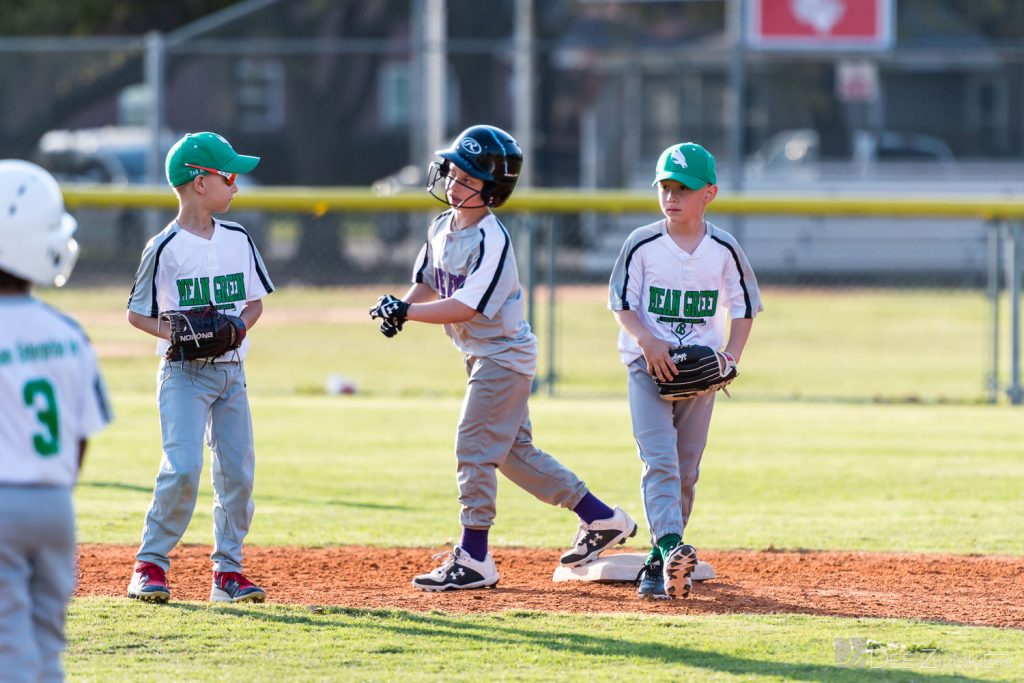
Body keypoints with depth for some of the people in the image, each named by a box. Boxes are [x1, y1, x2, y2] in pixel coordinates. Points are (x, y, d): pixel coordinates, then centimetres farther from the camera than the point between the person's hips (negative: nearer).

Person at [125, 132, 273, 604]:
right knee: (183, 467, -17)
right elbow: (137, 313, -2)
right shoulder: (165, 249, -9)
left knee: (237, 472, 2)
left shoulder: (238, 240, 7)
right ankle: (150, 565, -6)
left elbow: (256, 301, 15)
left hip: (231, 370, 6)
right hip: (184, 373, -6)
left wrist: (239, 324, -7)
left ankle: (228, 570, 12)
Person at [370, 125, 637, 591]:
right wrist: (401, 307, -5)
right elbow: (427, 284, 16)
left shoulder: (492, 241, -23)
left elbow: (468, 308, -29)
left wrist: (407, 312, -29)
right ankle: (601, 519, 24)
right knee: (514, 451, 14)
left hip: (503, 355, -9)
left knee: (474, 449, -8)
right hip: (481, 355, 9)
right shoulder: (442, 228, 5)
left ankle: (473, 559, -3)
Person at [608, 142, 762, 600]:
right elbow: (622, 305, -1)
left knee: (686, 467, 5)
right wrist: (648, 342, -19)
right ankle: (670, 548, -31)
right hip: (648, 364, -2)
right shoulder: (642, 245, -4)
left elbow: (743, 307, 8)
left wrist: (732, 355, -7)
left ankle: (658, 563, 14)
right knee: (659, 459, -17)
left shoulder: (724, 250, 0)